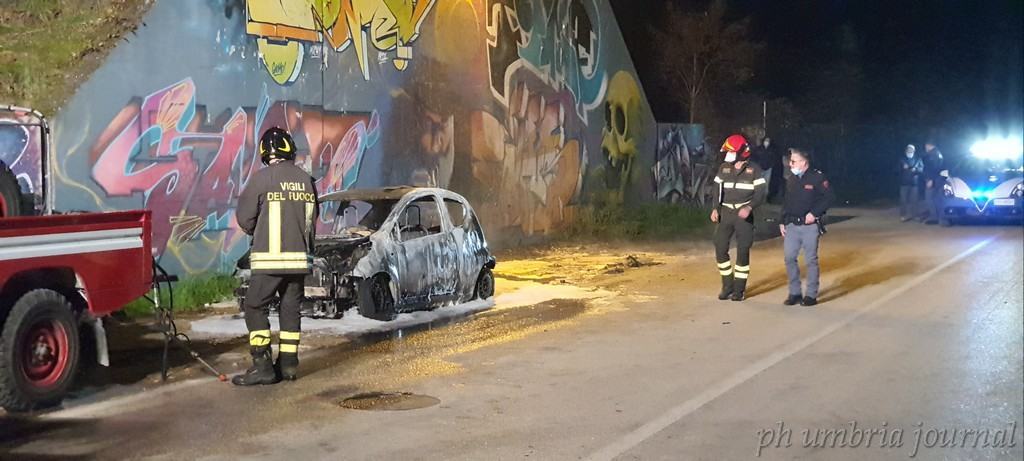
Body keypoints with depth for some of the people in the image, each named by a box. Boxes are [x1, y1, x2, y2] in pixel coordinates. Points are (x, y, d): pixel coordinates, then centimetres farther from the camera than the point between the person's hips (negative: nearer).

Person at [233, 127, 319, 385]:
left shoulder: (263, 178, -9)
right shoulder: (306, 180, 6)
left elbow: (244, 218, -2)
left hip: (270, 258, -5)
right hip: (299, 257, 5)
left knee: (255, 308, 2)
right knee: (291, 309, 12)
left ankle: (262, 366, -3)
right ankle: (288, 364, 15)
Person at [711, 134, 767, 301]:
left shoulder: (753, 170, -4)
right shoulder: (724, 168, 7)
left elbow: (760, 192, -8)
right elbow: (718, 189, 9)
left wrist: (749, 207, -23)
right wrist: (715, 208, -5)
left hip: (744, 214, -3)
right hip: (725, 212, 3)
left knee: (743, 251, 0)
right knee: (720, 249, -2)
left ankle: (739, 289, 10)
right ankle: (727, 286, 13)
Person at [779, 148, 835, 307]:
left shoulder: (817, 177, -8)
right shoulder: (791, 179, 11)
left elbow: (829, 197, -11)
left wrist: (814, 213, -16)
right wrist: (782, 222, 12)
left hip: (810, 226, -6)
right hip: (792, 225, 6)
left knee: (811, 260, 0)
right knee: (789, 258, 3)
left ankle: (811, 295, 8)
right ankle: (794, 292, 13)